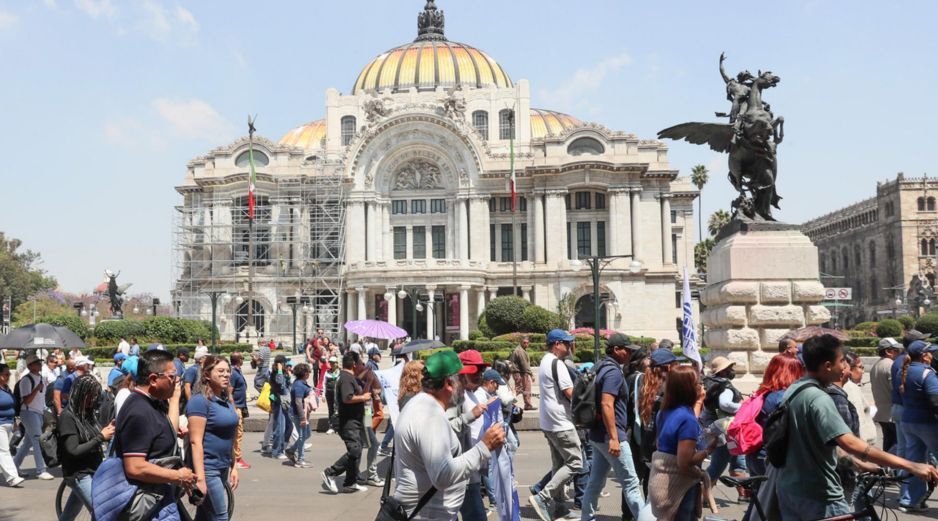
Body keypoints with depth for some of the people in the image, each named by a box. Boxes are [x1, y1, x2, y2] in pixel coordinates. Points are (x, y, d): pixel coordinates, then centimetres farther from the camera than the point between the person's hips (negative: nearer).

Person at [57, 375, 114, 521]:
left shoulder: (88, 413, 6)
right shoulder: (68, 417, -16)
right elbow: (74, 451, -21)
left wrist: (107, 431, -4)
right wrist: (101, 437, -21)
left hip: (91, 471, 8)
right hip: (79, 475, -8)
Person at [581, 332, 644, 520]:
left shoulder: (601, 368, 14)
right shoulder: (614, 371, -16)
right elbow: (606, 404, -25)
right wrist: (614, 438, -27)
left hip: (597, 435, 9)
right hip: (610, 436, -9)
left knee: (596, 481, 12)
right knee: (631, 483, -3)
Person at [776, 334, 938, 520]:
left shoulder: (792, 390, 7)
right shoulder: (818, 399, -23)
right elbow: (851, 444, -35)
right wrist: (911, 466, -36)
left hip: (787, 490, 9)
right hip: (819, 497, -9)